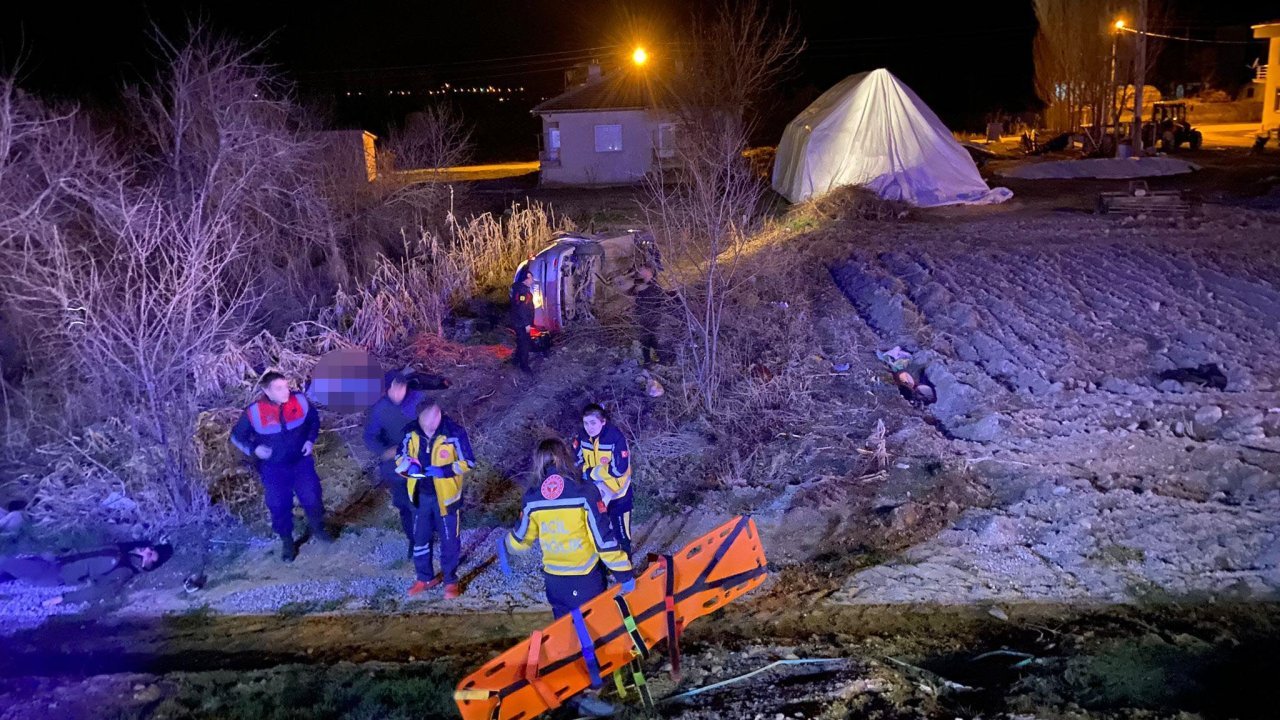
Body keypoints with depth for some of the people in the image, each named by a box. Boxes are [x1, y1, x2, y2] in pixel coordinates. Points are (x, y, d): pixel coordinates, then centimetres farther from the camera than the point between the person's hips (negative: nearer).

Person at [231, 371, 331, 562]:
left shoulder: (300, 400, -15)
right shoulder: (254, 412, -20)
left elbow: (314, 419, 7)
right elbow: (236, 436, -4)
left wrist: (311, 439, -7)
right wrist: (253, 449, -20)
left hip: (301, 461, 1)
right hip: (273, 468, -1)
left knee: (313, 498, 7)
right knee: (279, 506, 8)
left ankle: (318, 529, 36)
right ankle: (287, 542, 31)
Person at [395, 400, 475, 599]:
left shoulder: (454, 433, -21)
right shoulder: (411, 432, -11)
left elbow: (468, 462, -13)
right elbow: (400, 457, 4)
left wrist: (443, 470, -26)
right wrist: (408, 466, -19)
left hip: (445, 496, -3)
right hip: (421, 496, 4)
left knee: (449, 540, 11)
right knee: (420, 538, 17)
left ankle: (450, 581, 30)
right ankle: (425, 578, 37)